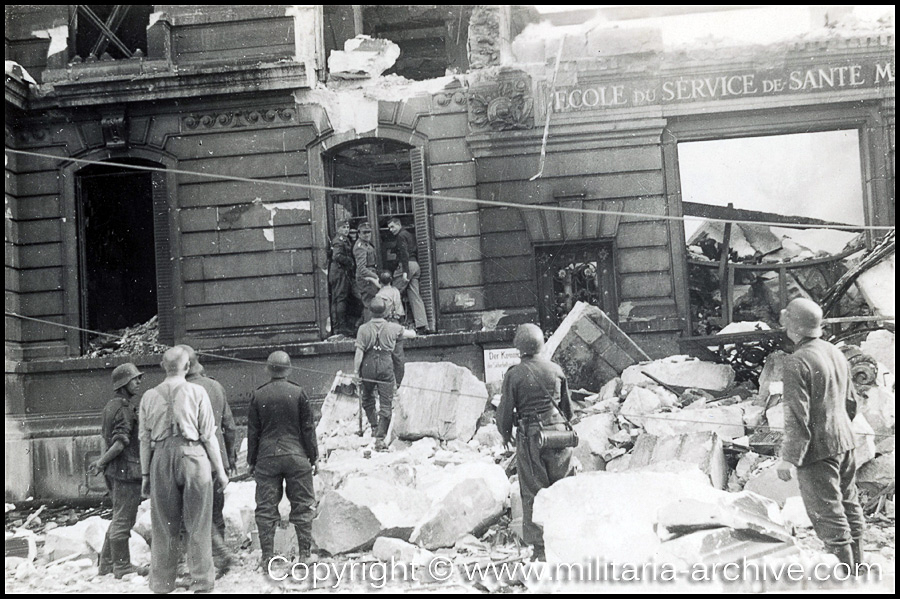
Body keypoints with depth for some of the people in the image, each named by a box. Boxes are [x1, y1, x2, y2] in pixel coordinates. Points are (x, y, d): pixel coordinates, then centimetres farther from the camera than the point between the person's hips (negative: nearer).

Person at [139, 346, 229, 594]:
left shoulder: (149, 396, 4)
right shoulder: (197, 392, -3)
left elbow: (145, 438, 7)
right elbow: (208, 435, -2)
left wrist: (145, 473, 15)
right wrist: (219, 469, 6)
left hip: (161, 459, 3)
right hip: (192, 456, -2)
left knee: (164, 527, 12)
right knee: (198, 525, 5)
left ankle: (162, 584, 19)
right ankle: (202, 582, 10)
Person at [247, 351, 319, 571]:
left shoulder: (257, 396, 0)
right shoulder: (298, 393, -4)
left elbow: (253, 432, 5)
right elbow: (308, 428, -1)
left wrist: (251, 461, 14)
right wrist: (313, 456, 8)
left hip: (266, 459, 1)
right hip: (296, 457, -1)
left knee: (266, 508, 7)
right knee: (302, 505, 8)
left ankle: (267, 557, 9)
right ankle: (305, 553, 9)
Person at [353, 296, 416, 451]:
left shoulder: (364, 329, -5)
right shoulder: (393, 328, -2)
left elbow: (359, 352, -8)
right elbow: (412, 334, 12)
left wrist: (356, 371, -1)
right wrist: (412, 331, 36)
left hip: (368, 366, 0)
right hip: (386, 366, 0)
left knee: (367, 399, 24)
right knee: (385, 404, 4)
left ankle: (374, 426, 17)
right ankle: (380, 438, 0)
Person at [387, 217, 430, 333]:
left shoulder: (401, 235, -5)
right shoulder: (410, 235, 23)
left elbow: (404, 254, -16)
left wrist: (405, 271, -22)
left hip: (407, 265, -9)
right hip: (415, 265, 9)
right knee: (415, 296, 5)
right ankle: (422, 325, 0)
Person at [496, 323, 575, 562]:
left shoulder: (514, 374, -9)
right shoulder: (555, 369, 2)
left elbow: (505, 410, -4)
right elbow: (567, 405, 13)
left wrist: (505, 434, 14)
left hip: (530, 436, -3)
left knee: (533, 492, 5)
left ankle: (540, 547, 8)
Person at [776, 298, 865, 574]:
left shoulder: (797, 362, -22)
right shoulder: (836, 352, 5)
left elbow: (797, 417, -23)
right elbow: (850, 398, 16)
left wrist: (789, 458, -17)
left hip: (818, 447, -9)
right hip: (844, 439, 9)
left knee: (827, 511, 2)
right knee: (849, 502, 20)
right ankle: (856, 564, 35)